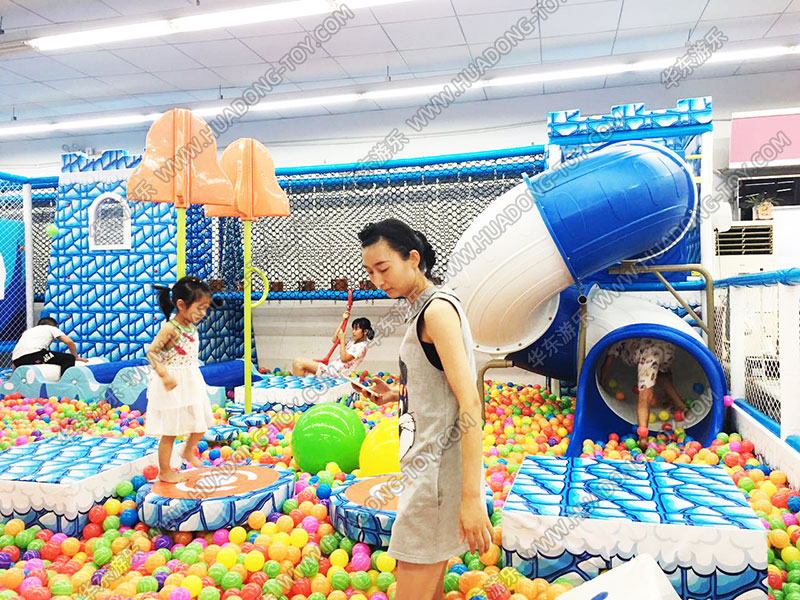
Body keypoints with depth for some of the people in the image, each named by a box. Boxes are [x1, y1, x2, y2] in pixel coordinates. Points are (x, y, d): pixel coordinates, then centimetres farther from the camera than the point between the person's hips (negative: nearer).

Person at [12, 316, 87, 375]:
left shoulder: (28, 331, 38)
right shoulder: (52, 328, 25)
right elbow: (70, 342, 11)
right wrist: (76, 357, 24)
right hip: (34, 353, -6)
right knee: (69, 358, 1)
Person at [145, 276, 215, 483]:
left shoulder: (192, 328, 5)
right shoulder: (170, 329, -19)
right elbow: (151, 352, -22)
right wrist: (165, 375, -29)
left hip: (192, 384, 8)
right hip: (173, 387, -8)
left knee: (201, 424, 16)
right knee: (170, 432, 3)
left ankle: (188, 451, 42)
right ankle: (164, 472, 19)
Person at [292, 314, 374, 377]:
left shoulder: (361, 346, -11)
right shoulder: (353, 342, 18)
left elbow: (344, 358, -20)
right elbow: (334, 340, 19)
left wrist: (342, 339, -11)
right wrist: (343, 321, 17)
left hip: (336, 372, -10)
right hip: (332, 366, 10)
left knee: (298, 362, -15)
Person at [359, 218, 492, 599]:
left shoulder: (437, 310, -16)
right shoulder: (423, 308, 14)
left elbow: (469, 402, -23)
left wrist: (472, 496, -26)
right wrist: (396, 395, 8)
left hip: (439, 465, -10)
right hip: (427, 463, 10)